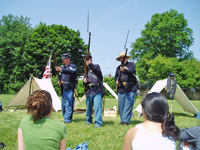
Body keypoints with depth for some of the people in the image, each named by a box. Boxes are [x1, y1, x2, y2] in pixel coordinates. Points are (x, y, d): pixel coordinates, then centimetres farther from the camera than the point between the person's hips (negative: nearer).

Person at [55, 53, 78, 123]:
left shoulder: (73, 66, -6)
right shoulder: (62, 67, 17)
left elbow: (69, 71, -28)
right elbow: (59, 76, 19)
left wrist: (61, 70, -43)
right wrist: (58, 81, -4)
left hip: (70, 89, -7)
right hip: (63, 88, 7)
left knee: (68, 104, -10)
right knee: (63, 104, 11)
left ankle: (67, 119, -7)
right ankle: (65, 117, 23)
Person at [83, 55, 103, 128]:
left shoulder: (96, 66, 7)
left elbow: (97, 70, -19)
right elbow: (84, 81, 23)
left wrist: (90, 64, -33)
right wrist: (84, 81, -2)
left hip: (96, 90, -5)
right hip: (89, 91, 5)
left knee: (97, 106, -14)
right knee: (88, 106, 11)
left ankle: (98, 122, -10)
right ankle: (88, 120, 29)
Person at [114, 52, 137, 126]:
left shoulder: (131, 65, 3)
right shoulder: (118, 67, 20)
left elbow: (131, 72, -17)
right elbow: (116, 76, 23)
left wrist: (124, 70, -38)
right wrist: (116, 80, 0)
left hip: (130, 89, -5)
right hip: (121, 88, 5)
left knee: (128, 105, -9)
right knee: (120, 106, 4)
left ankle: (125, 121, -6)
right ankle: (122, 120, 14)